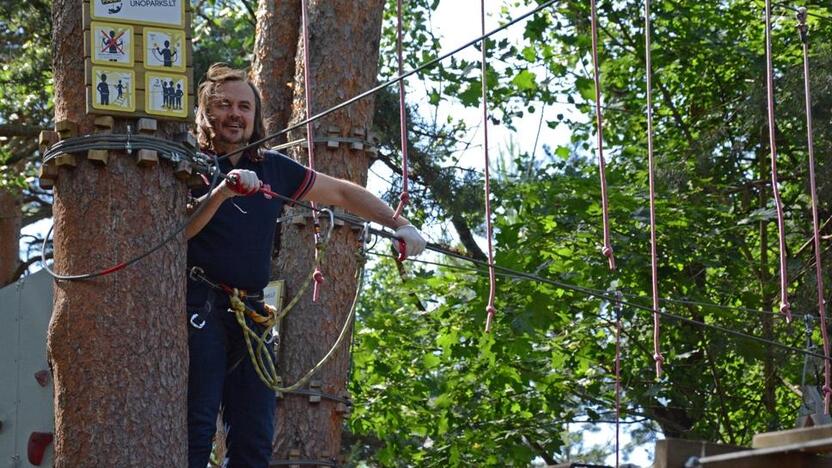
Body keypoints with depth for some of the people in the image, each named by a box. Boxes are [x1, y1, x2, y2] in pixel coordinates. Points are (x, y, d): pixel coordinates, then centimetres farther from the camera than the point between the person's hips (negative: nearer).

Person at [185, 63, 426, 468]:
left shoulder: (273, 169, 14)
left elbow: (342, 192, 22)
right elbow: (175, 229, -16)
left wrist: (399, 224, 14)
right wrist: (221, 194, -31)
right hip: (200, 307, -6)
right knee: (197, 428, -13)